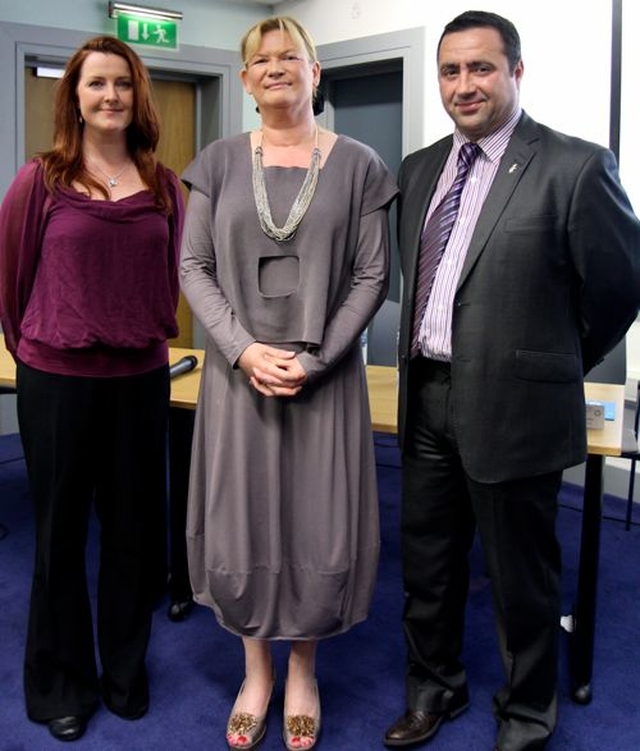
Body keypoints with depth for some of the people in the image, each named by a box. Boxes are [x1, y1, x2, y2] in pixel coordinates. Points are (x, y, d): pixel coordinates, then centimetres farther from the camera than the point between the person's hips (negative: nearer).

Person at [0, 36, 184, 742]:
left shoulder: (162, 184, 4)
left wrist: (149, 337, 12)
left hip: (142, 378, 3)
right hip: (57, 379, -2)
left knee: (136, 528, 11)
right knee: (61, 531, 11)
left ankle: (125, 671, 32)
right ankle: (60, 683, 30)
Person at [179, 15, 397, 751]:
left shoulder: (357, 164, 2)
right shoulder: (220, 161, 5)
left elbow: (372, 276, -2)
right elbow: (193, 266, 1)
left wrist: (314, 358, -13)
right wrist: (245, 350, -12)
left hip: (324, 375, -1)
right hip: (239, 371, 1)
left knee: (317, 526, 5)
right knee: (239, 522, 8)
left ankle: (302, 669, 30)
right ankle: (256, 666, 31)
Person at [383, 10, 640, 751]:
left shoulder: (574, 167, -12)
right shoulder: (419, 169, 8)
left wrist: (556, 365, 5)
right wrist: (424, 365, 12)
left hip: (510, 406, -6)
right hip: (425, 397, 6)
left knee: (520, 580, 12)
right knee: (425, 566, 19)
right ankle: (433, 688, 43)